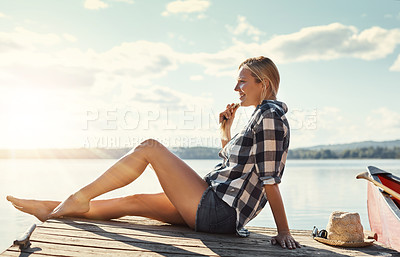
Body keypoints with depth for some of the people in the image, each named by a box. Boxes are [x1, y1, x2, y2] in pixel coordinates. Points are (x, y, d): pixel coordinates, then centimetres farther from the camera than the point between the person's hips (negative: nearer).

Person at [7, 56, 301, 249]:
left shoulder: (270, 116, -11)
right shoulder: (262, 116, 19)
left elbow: (270, 179, -17)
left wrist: (284, 231, -16)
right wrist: (227, 131, 13)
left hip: (218, 211, -9)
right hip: (215, 212, 9)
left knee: (149, 147, -7)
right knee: (133, 201, 9)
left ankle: (80, 198, 3)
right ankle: (51, 209, 18)